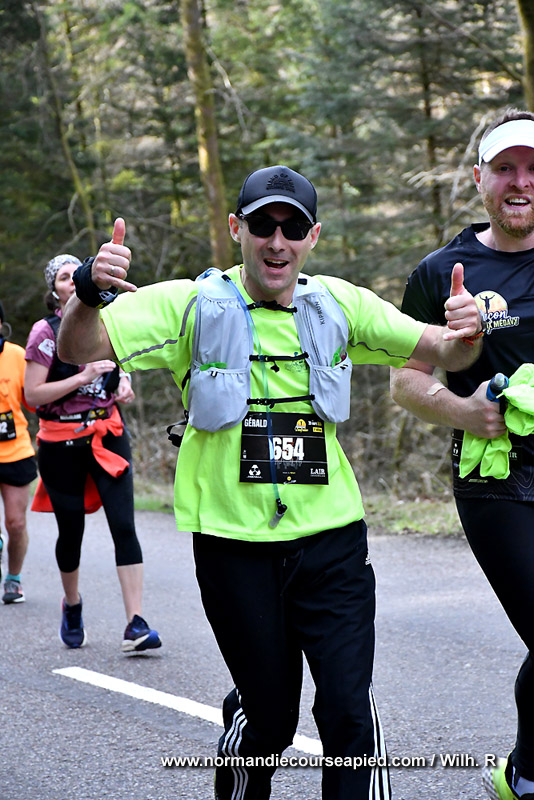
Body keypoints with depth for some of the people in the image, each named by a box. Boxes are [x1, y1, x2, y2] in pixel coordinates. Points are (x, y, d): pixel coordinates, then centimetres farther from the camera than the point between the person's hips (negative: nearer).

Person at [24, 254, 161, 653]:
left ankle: (136, 624, -16)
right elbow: (34, 395, -12)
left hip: (108, 436, 3)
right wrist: (85, 376, -19)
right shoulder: (46, 331, -5)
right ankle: (72, 605, 36)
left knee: (124, 525, -11)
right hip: (62, 443, -3)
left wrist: (122, 382, 5)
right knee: (71, 531, 8)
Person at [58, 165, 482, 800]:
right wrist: (90, 292, -34)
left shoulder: (338, 305, 5)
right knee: (267, 714, 7)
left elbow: (443, 354, 7)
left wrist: (463, 335, -18)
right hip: (233, 540, -2)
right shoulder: (191, 305, -4)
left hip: (331, 538, 2)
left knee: (349, 711, -6)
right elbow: (78, 349, -12)